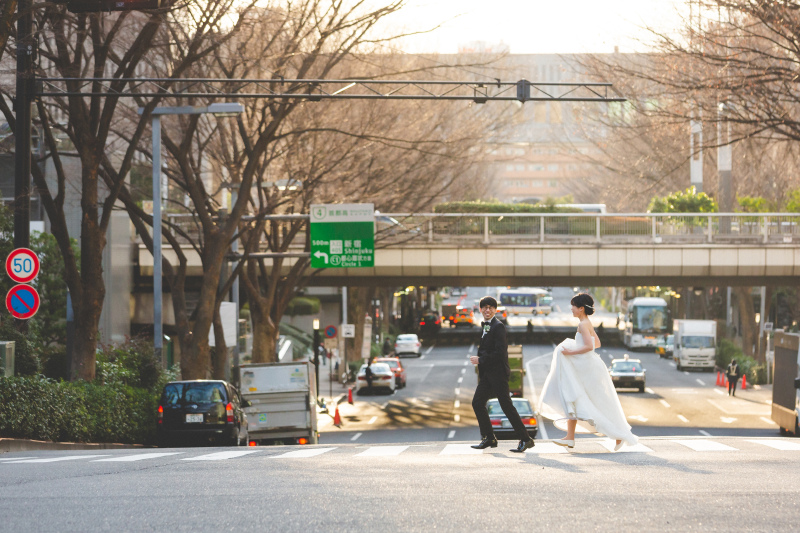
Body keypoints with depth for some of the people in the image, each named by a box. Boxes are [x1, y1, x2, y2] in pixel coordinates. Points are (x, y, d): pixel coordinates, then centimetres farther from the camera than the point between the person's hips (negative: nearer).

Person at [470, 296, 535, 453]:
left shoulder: (498, 326, -13)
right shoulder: (485, 326, 15)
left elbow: (499, 352, -19)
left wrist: (480, 360, -15)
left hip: (498, 372, -9)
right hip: (487, 373, 9)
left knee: (506, 406, -8)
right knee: (477, 403, 7)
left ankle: (525, 440, -3)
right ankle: (488, 438, 17)